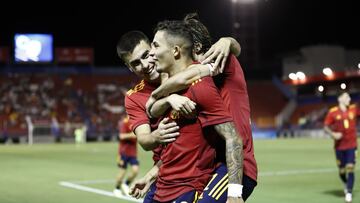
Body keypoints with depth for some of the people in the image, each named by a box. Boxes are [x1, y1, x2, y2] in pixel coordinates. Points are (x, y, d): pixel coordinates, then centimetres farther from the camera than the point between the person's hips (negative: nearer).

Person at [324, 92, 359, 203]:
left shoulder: (354, 109, 2)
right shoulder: (333, 112, -3)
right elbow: (326, 127, -1)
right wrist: (333, 134, -16)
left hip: (351, 145, 0)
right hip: (339, 146, 0)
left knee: (350, 169, -10)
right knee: (342, 171, 7)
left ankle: (349, 193, -3)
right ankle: (346, 184, 39)